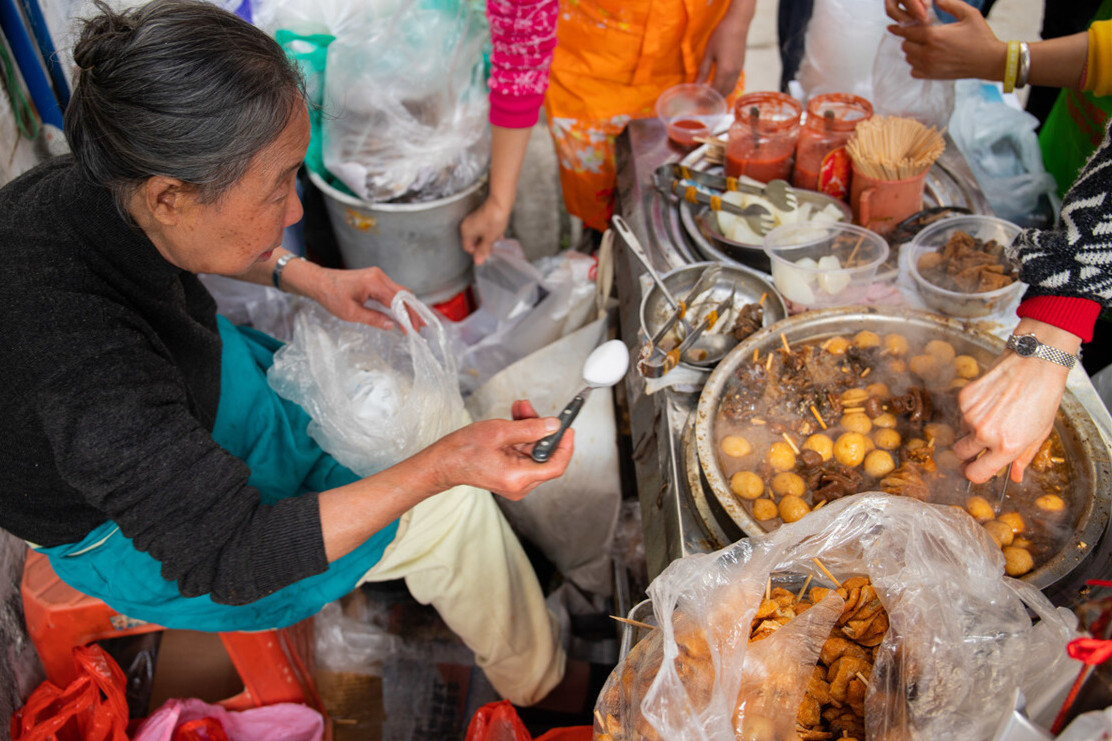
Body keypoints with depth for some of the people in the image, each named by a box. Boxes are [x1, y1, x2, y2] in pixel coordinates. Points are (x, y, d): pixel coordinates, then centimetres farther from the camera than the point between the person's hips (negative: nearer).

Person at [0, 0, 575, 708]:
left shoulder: (92, 185, -21)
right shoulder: (88, 365, -44)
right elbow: (228, 560, -34)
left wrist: (307, 276, -5)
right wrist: (441, 467, -40)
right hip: (145, 533, -8)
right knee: (450, 509, -8)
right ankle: (539, 683, 20)